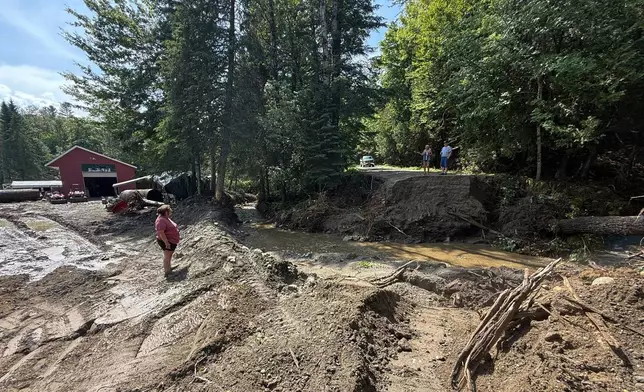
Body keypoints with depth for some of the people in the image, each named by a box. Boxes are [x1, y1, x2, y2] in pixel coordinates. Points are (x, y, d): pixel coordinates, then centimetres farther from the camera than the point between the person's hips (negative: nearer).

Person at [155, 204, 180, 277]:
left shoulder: (166, 218, 10)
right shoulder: (161, 220, -23)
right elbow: (161, 232, -28)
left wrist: (178, 236, 23)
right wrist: (166, 243, -28)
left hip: (171, 241, 10)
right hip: (166, 242, -10)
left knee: (169, 256, 22)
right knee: (167, 256, -3)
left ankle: (169, 268, 37)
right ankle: (166, 272, 4)